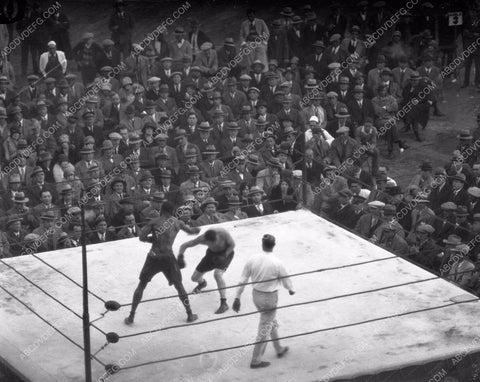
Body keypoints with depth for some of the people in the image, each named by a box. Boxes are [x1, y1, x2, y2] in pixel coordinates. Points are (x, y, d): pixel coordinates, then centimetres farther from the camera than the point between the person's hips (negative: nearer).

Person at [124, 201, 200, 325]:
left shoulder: (154, 222, 2)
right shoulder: (176, 222, 10)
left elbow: (141, 237, -8)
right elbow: (190, 231, 28)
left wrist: (152, 239, 10)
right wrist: (196, 230, 51)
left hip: (153, 258, -1)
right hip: (168, 258, 1)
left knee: (141, 286, 14)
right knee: (179, 286, 20)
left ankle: (131, 317, 12)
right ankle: (190, 315, 25)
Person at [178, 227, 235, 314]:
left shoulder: (223, 233, -37)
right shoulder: (202, 239, -31)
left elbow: (232, 244, -17)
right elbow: (184, 245, -19)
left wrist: (224, 256, -29)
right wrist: (180, 256, -38)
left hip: (226, 252, -3)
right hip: (212, 254, 3)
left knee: (217, 274, -31)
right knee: (195, 278, 5)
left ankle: (224, 303, -22)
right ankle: (202, 283, 45)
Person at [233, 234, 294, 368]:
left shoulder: (252, 260, -9)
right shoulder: (277, 263, -20)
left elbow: (242, 280, -5)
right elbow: (286, 281, -6)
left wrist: (237, 298, 4)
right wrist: (291, 290, 16)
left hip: (256, 295, 5)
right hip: (270, 297, -5)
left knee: (272, 322, 26)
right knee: (265, 328, 7)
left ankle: (279, 349, 42)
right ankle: (256, 360, 12)